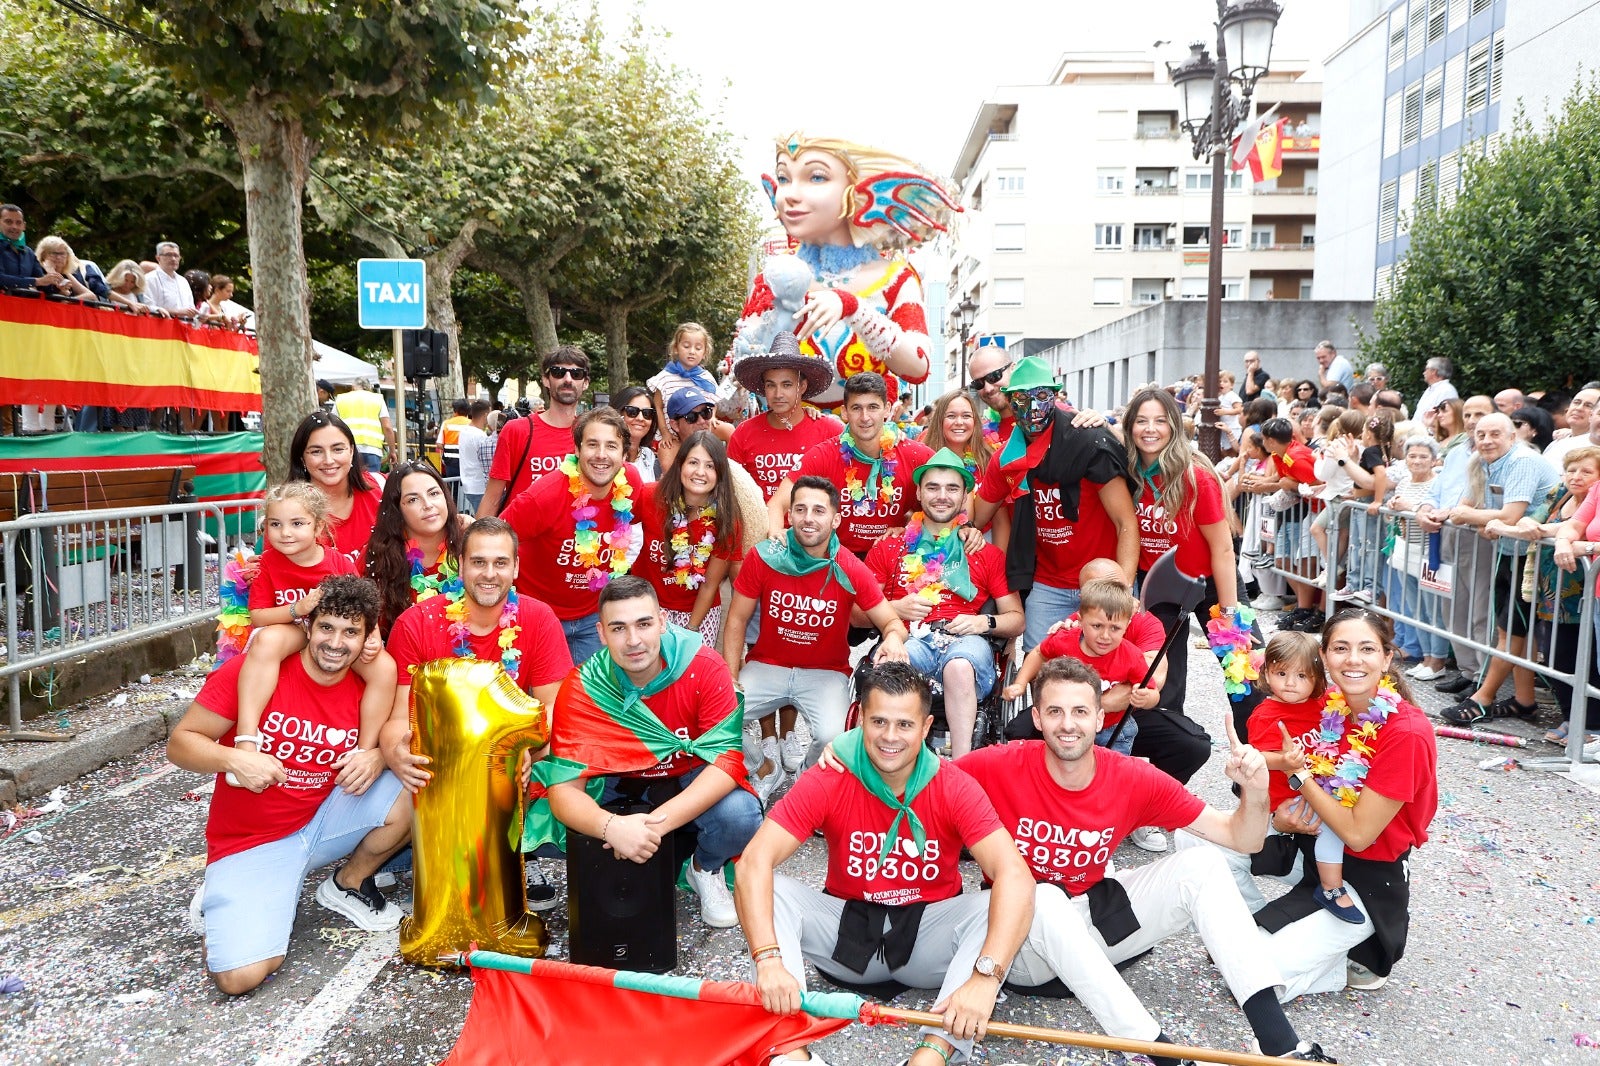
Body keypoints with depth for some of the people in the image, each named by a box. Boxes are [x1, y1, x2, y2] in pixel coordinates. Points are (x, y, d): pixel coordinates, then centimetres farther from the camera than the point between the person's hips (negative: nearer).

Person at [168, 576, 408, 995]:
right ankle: (224, 905, 12)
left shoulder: (368, 688, -6)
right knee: (241, 976, -23)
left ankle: (348, 886, 8)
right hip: (250, 843, -4)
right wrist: (235, 759, -30)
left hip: (323, 820, 4)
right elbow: (180, 742, -11)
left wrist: (377, 757, -16)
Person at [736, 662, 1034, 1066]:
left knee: (1001, 903, -27)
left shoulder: (954, 787, -17)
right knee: (772, 889, -23)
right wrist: (769, 959, -40)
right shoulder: (826, 782, -15)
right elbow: (754, 863, -24)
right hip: (846, 929, 1)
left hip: (928, 933, 0)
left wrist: (985, 977, -43)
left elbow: (1014, 876, -28)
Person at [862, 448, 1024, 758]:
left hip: (965, 641, 0)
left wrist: (984, 622, -3)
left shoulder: (987, 554, 22)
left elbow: (1016, 620, 18)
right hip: (910, 640, 0)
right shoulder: (887, 549, 22)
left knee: (959, 666, -38)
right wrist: (896, 609, -2)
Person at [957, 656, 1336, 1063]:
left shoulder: (1135, 779, -11)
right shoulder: (999, 766, -21)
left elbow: (1241, 839, -7)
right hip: (1024, 927, -3)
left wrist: (1255, 792, -28)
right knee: (1044, 898, -38)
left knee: (1202, 865, -13)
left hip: (1093, 915, 4)